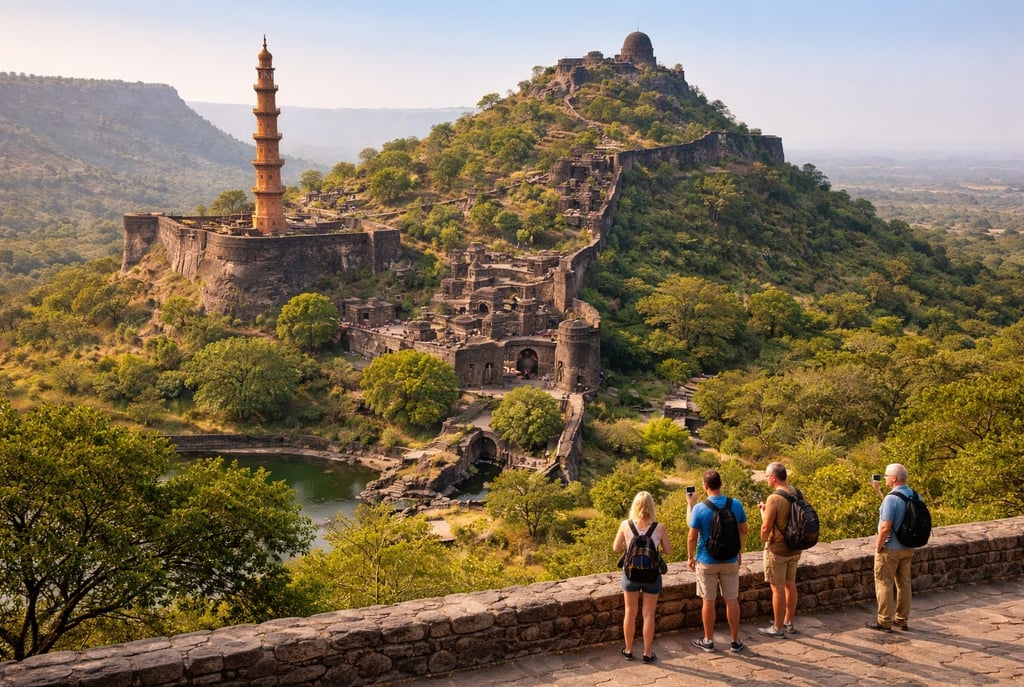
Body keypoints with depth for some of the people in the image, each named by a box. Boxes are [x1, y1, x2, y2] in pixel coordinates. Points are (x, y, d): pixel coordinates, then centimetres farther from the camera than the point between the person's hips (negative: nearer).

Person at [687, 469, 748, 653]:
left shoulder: (699, 508, -16)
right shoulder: (736, 505, -7)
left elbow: (692, 537, -12)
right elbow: (743, 531, 5)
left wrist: (690, 557, 5)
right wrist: (739, 551, 19)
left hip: (707, 562, -3)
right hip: (730, 561, 3)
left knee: (708, 601, 9)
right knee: (732, 600, 11)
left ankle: (708, 641, 20)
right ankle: (735, 641, 19)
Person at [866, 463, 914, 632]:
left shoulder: (892, 498, -24)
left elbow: (886, 527, -26)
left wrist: (878, 546, -13)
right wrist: (878, 491, 17)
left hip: (890, 549, -8)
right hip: (908, 548, 8)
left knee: (884, 583, 3)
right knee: (904, 583, 15)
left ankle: (884, 621, 7)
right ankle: (902, 620, 23)